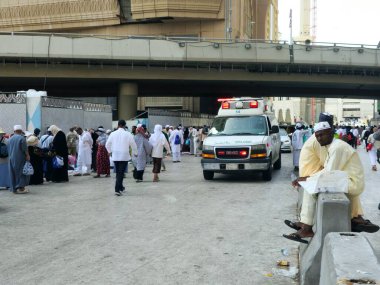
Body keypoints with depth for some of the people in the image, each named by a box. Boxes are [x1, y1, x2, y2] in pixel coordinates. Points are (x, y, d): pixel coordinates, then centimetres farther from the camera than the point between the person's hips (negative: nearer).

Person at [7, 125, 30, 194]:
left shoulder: (10, 139, 8)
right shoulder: (21, 138, -11)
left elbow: (8, 150, 14)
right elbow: (25, 149, -15)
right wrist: (28, 156, -7)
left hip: (11, 159, 6)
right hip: (20, 159, -6)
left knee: (13, 173, 10)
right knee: (22, 172, 0)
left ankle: (14, 188, 11)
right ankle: (20, 187, -8)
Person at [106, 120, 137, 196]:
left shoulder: (113, 134, -1)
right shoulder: (128, 134, -9)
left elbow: (107, 144, 7)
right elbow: (133, 145, -3)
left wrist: (110, 152, 26)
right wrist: (135, 153, 14)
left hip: (115, 156, 4)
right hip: (124, 156, -3)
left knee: (118, 173, 17)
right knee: (121, 173, -3)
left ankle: (120, 187, 30)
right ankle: (117, 190, -10)